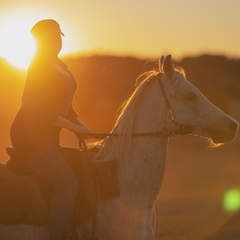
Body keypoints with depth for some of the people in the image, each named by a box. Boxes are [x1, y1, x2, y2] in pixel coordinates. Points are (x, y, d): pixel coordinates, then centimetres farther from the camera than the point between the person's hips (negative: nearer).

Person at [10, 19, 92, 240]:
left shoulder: (59, 67, 16)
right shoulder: (40, 69, -11)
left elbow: (64, 105, 22)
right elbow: (40, 111, -18)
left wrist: (82, 126, 9)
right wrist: (74, 127, -14)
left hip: (48, 136, 10)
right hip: (29, 135, -10)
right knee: (67, 182, -23)